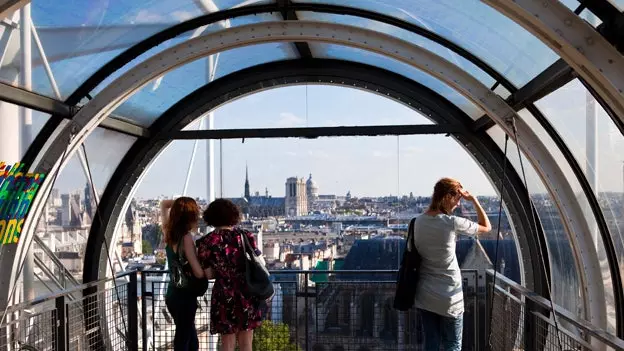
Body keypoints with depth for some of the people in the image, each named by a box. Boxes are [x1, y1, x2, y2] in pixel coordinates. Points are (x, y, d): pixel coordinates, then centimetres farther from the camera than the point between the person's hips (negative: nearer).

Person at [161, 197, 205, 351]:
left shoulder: (169, 234, 3)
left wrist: (179, 202, 7)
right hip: (184, 295, -8)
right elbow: (199, 273, -22)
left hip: (173, 293, 8)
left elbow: (164, 204, 21)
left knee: (191, 338, 20)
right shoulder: (186, 237, -19)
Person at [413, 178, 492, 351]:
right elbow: (486, 227, -2)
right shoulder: (452, 222, -17)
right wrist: (473, 199, -1)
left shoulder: (419, 221, -1)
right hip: (448, 297, -5)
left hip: (425, 295, 6)